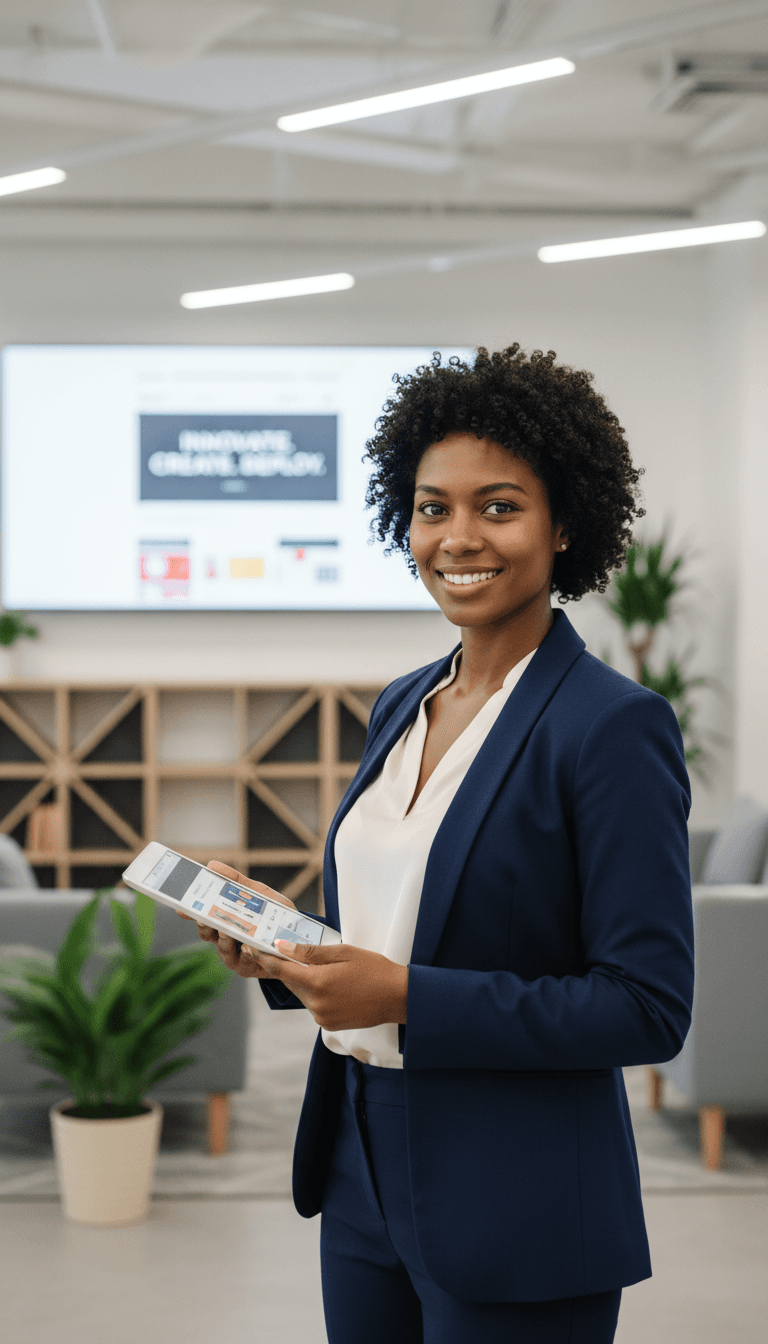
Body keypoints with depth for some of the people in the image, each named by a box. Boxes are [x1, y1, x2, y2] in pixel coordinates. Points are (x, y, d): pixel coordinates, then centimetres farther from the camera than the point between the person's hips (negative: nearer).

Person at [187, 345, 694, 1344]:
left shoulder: (614, 725, -15)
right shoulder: (403, 705, 9)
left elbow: (649, 1007, -18)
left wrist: (407, 997, -23)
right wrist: (282, 945, -1)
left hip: (516, 1216, -7)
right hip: (364, 1172, 7)